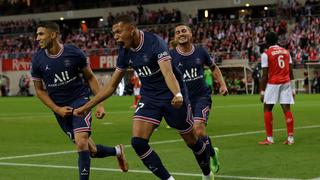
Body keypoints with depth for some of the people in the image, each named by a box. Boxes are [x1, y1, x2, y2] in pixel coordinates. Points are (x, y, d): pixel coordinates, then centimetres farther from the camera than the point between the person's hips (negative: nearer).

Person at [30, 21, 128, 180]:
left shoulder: (74, 53, -10)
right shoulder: (37, 60, -6)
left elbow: (90, 77, 3)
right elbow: (39, 90, 4)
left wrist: (100, 104, -4)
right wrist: (57, 110, -6)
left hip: (80, 100, -2)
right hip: (59, 107, 3)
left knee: (81, 143, -23)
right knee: (91, 150, 7)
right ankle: (117, 151, 35)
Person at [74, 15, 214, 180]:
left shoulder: (154, 42, -23)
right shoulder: (125, 52, -3)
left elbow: (168, 72, -38)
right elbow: (112, 85, 7)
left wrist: (178, 95, -57)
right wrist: (86, 107, 6)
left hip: (171, 97, -5)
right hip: (149, 98, 5)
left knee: (192, 141, 5)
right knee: (137, 141, -13)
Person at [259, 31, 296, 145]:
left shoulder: (266, 54, -4)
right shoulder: (286, 52, 11)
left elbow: (264, 75, -7)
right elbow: (291, 71, 10)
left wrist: (262, 92, -3)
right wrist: (293, 88, 15)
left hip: (273, 83, -4)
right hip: (286, 83, 4)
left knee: (267, 109, 6)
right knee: (287, 109, 4)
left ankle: (269, 138, 3)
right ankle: (290, 138, 1)